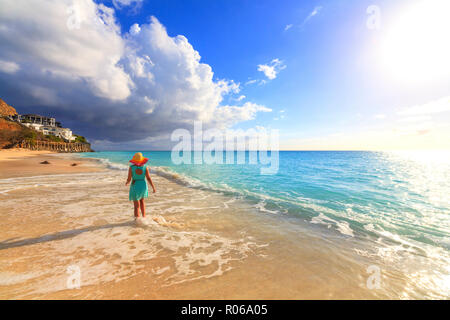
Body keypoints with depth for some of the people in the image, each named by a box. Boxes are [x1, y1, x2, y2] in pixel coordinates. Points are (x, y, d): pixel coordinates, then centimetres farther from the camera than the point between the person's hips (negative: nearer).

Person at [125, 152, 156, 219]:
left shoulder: (131, 167, -12)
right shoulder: (145, 167, -9)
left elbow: (129, 179, -9)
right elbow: (149, 178, -10)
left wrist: (126, 183, 15)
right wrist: (154, 187, -3)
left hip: (135, 187, -3)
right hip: (143, 186, 3)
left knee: (136, 206, 6)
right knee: (141, 201, 27)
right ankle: (144, 217, 31)